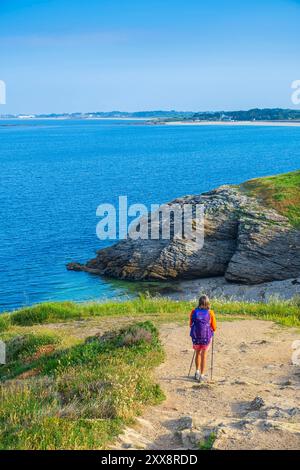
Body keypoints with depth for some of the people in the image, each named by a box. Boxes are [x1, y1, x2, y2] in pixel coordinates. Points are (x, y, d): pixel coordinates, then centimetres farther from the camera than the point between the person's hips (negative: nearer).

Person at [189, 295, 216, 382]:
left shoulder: (194, 312, -2)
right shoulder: (210, 312, -7)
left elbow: (191, 325, 7)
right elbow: (214, 327, -1)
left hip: (196, 336, 2)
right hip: (207, 336, -1)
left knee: (198, 353, 23)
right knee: (204, 356, 10)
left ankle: (197, 372, 21)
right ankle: (202, 375, 11)